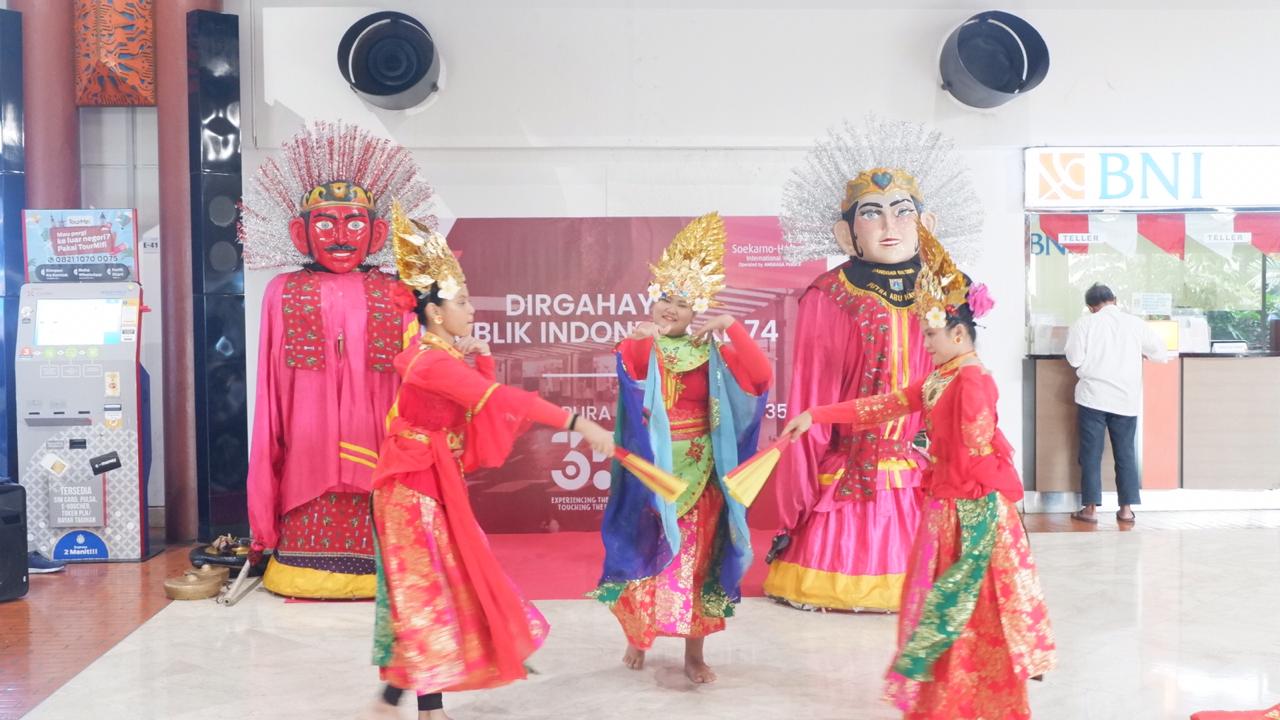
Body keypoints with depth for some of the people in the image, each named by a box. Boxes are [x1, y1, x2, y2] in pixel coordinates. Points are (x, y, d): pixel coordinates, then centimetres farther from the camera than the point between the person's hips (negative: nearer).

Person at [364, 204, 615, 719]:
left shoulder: (443, 357, 8)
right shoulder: (432, 362, -23)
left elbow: (485, 400, 12)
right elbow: (502, 400, -32)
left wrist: (479, 356, 1)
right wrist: (577, 423, -36)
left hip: (436, 488, 9)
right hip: (415, 490, -9)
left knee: (443, 589, 12)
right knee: (426, 593, -3)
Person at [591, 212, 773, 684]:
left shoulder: (711, 353, 0)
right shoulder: (638, 348, -5)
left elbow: (761, 378, -14)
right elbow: (631, 369, -30)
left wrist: (733, 328, -22)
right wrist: (642, 338, -50)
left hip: (697, 472, 1)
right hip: (649, 468, -1)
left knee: (695, 558, 6)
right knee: (646, 554, 9)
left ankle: (694, 653, 17)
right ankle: (637, 637, 31)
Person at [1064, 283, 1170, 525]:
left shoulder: (1085, 323, -3)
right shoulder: (1135, 322, 3)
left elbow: (1075, 359, -6)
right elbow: (1161, 354, 8)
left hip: (1093, 396, -2)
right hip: (1126, 398, 2)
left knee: (1091, 453, 4)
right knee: (1126, 454, 9)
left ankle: (1090, 508, 4)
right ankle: (1126, 509, 10)